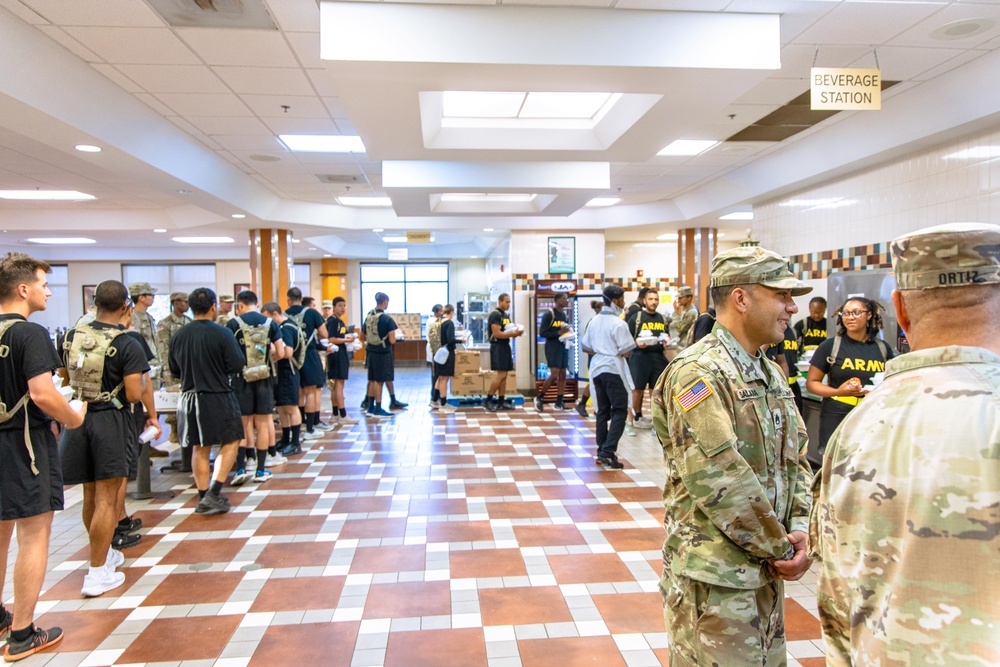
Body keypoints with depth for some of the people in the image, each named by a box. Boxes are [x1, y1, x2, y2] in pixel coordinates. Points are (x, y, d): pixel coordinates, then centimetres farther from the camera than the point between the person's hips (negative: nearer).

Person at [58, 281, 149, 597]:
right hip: (111, 421, -6)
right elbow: (134, 394, -19)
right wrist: (141, 381, 1)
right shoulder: (128, 345, -16)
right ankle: (97, 574, 5)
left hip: (78, 417, 6)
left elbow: (64, 376, 17)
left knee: (90, 494, 19)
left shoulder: (71, 336, 2)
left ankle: (103, 553, 38)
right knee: (106, 499, 0)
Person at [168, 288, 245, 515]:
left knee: (200, 449, 14)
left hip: (190, 398, 5)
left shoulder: (178, 336, 0)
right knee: (230, 442, 8)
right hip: (219, 398, -5)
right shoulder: (222, 334, -14)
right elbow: (237, 366, -14)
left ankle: (204, 497, 21)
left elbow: (174, 372, 8)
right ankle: (213, 494, 0)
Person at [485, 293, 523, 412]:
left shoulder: (506, 315, 17)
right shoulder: (495, 315, -12)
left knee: (504, 375, 8)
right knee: (501, 375, -12)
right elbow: (497, 334, -20)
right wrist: (513, 334, -20)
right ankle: (487, 401, -4)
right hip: (498, 347, -9)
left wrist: (516, 332, 1)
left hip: (505, 346, 9)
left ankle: (501, 402, 12)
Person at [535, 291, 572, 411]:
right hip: (552, 347, -8)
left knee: (563, 375, 6)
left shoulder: (565, 315, 13)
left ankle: (559, 403, 13)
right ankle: (539, 398, 4)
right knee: (554, 374, -13)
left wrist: (568, 332, 1)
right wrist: (558, 332, -20)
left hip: (563, 346, 8)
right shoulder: (549, 314, -9)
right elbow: (542, 333, -14)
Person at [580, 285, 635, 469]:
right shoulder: (619, 324, -13)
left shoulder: (594, 321, 10)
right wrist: (624, 347, 5)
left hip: (597, 369, 7)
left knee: (603, 410, 13)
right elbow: (626, 352, -14)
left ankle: (602, 451, 16)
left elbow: (585, 347, 15)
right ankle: (608, 451, -11)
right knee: (619, 411, -2)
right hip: (613, 369, -7)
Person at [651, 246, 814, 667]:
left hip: (766, 571, 9)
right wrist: (781, 549, -14)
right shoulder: (698, 372, -19)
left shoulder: (771, 375, 11)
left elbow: (795, 461, 13)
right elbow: (718, 481, -25)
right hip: (715, 578, -9)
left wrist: (801, 528, -4)